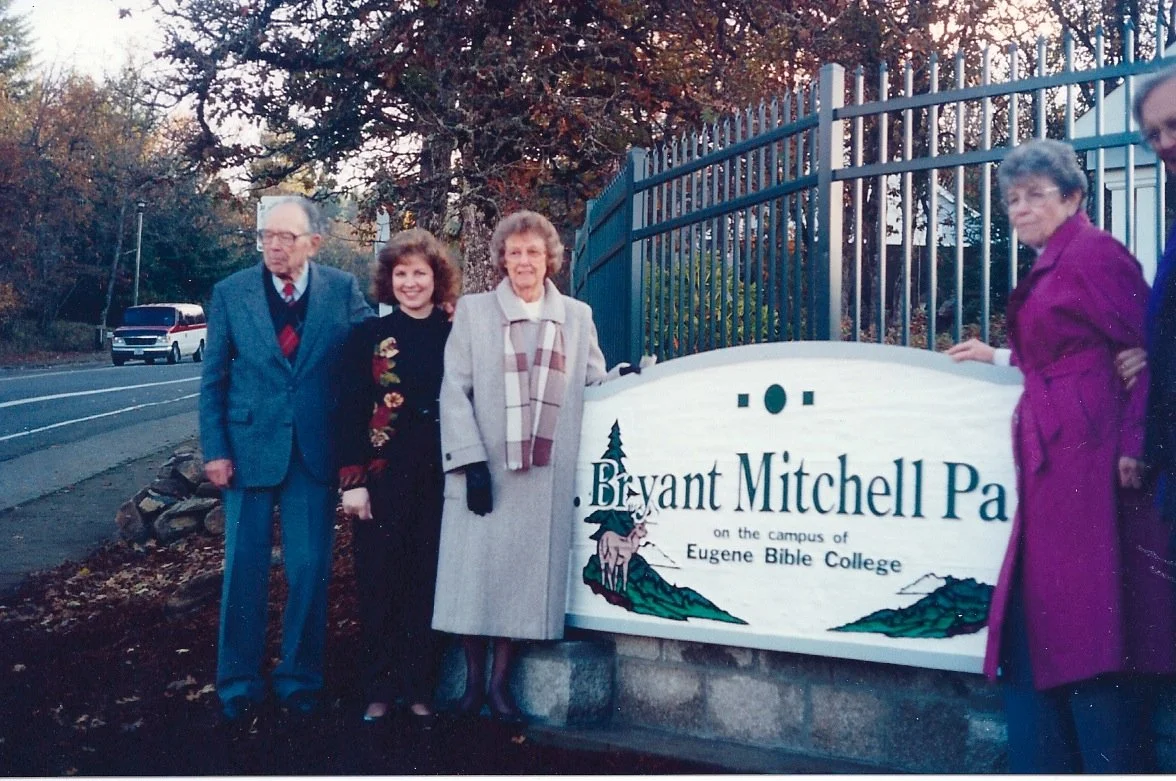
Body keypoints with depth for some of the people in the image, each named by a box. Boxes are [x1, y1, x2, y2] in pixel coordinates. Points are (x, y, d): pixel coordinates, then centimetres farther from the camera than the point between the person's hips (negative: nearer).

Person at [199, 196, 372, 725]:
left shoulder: (343, 290, 0)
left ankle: (299, 679, 22)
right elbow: (213, 378, 3)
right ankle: (239, 683, 21)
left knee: (310, 570, 5)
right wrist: (215, 450, -4)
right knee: (244, 569, 7)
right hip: (249, 447, 0)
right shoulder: (230, 293, 1)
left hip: (316, 452, 0)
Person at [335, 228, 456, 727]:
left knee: (428, 583, 6)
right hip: (383, 476, -1)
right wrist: (352, 480, -6)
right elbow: (350, 411, 0)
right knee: (379, 583, 4)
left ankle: (420, 690, 16)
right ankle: (378, 690, 16)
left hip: (440, 477, 1)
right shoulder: (368, 336, 3)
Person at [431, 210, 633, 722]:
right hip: (485, 470, -1)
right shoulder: (473, 311, 7)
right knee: (476, 571, 1)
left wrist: (624, 376, -9)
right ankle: (474, 681, 15)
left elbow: (593, 384, 14)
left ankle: (501, 684, 13)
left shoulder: (577, 316, 14)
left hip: (547, 475, 1)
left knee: (525, 575, 3)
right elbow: (454, 392, 0)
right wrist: (471, 461, -10)